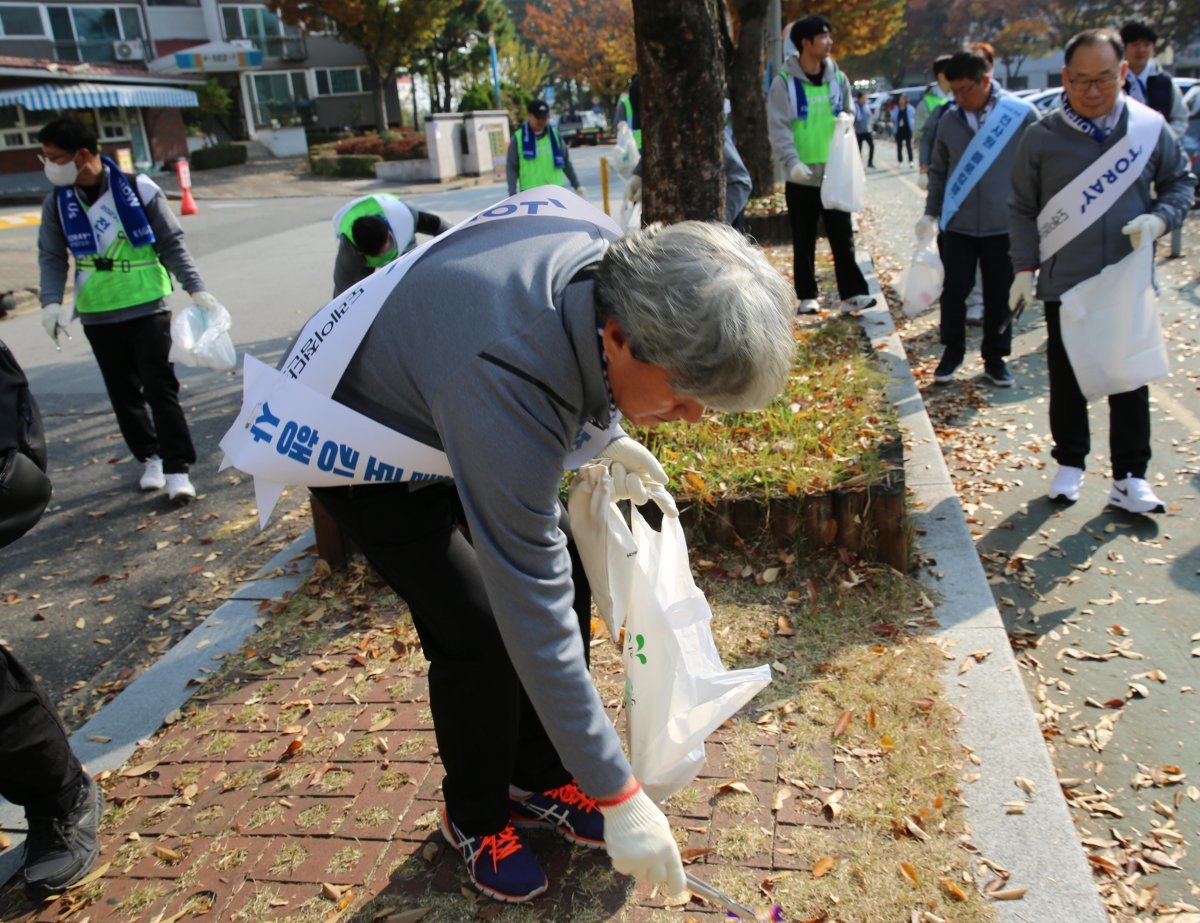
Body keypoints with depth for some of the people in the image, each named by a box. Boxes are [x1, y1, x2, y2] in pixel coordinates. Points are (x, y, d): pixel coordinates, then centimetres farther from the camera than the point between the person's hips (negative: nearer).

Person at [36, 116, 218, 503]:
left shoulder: (138, 189, -8)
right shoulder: (58, 202, 1)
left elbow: (172, 243, -2)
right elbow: (52, 256, 6)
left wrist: (196, 288, -7)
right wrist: (51, 300, -8)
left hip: (147, 308, -3)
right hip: (98, 316, 3)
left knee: (161, 388, -5)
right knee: (124, 393, 10)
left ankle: (177, 468, -1)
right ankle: (150, 457, 26)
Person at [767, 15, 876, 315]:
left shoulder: (837, 78, 7)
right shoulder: (785, 82, -5)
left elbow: (850, 116, 16)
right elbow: (779, 128, -12)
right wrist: (792, 161, -25)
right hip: (801, 177, -3)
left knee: (843, 237, 3)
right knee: (804, 242, 7)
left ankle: (852, 293, 7)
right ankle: (807, 296, 16)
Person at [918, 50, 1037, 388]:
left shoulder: (1023, 114, -8)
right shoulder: (949, 119, 1)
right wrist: (931, 212, 7)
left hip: (1004, 226, -2)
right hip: (957, 224, 2)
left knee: (999, 296, 8)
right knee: (954, 290, 4)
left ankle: (995, 358, 23)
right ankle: (952, 352, 22)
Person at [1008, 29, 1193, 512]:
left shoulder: (1150, 126, -1)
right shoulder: (1042, 137, -4)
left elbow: (1180, 182, 11)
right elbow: (1022, 209, 3)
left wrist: (1159, 219, -9)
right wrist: (1024, 267, -3)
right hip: (1064, 285, -1)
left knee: (1131, 382, 6)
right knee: (1067, 381, 10)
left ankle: (1130, 478, 16)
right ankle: (1070, 464, 26)